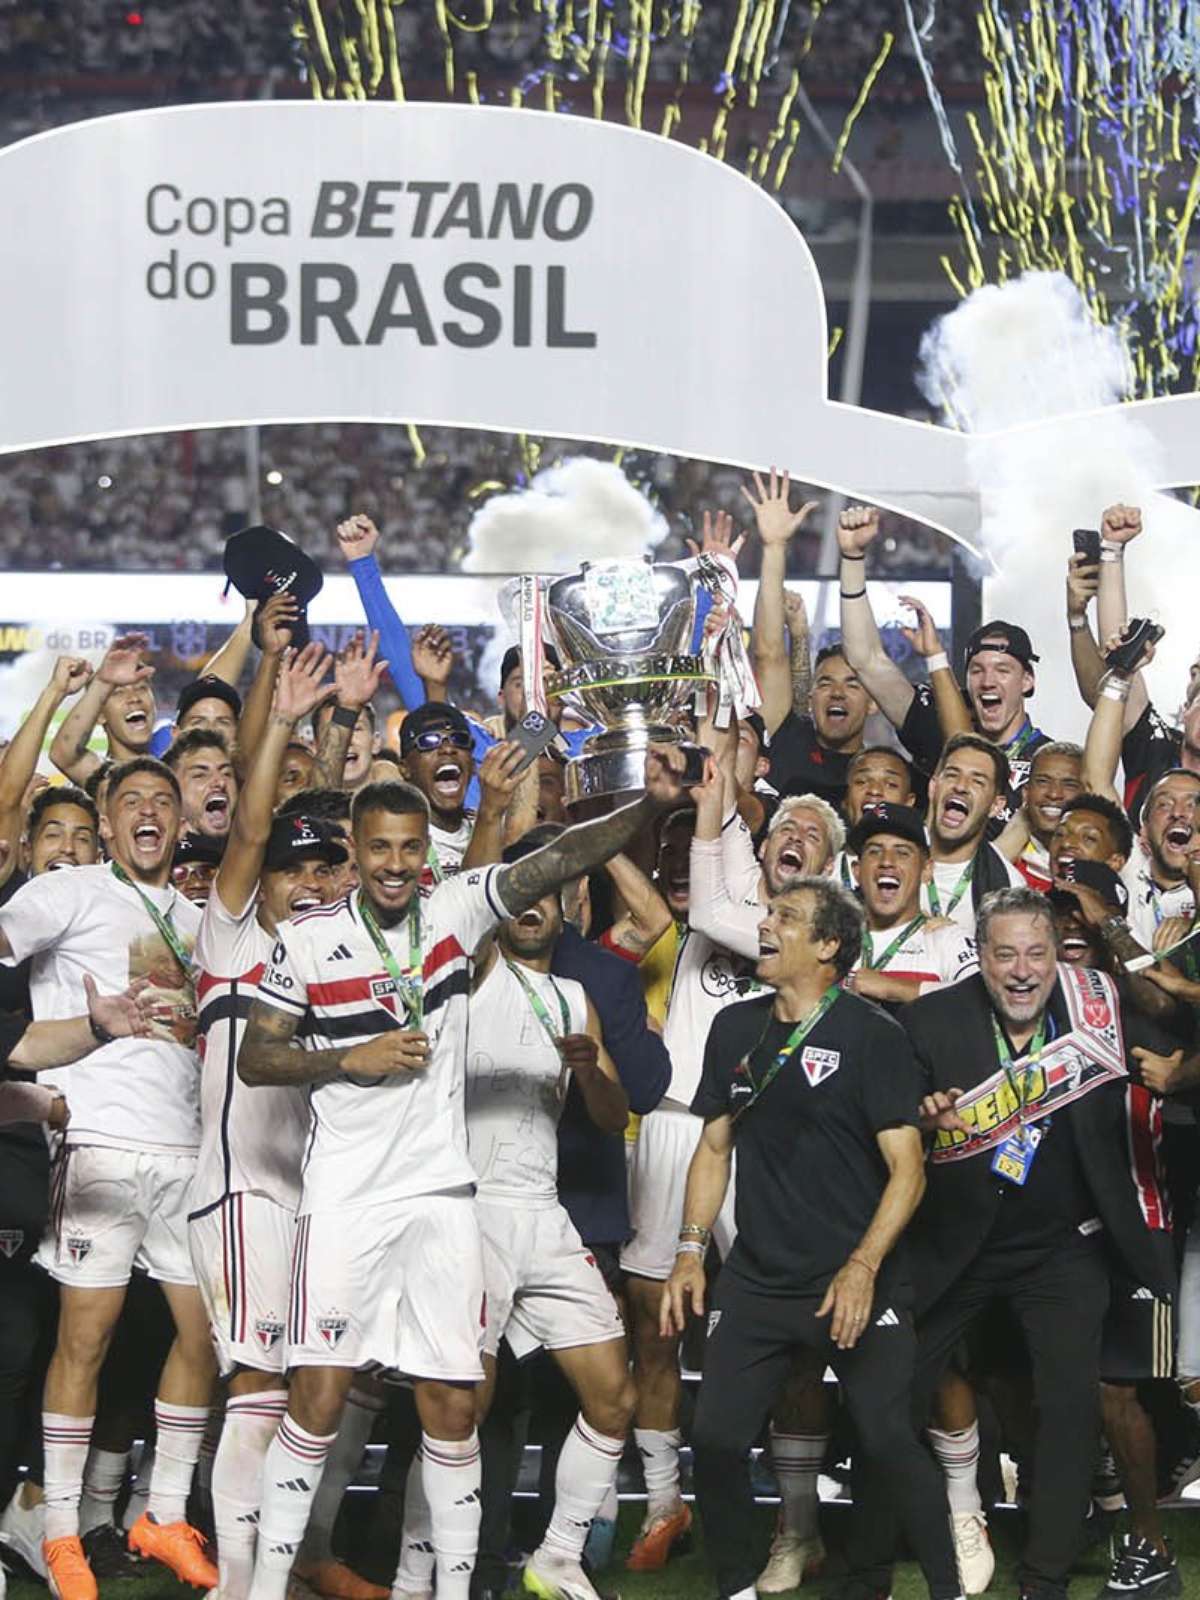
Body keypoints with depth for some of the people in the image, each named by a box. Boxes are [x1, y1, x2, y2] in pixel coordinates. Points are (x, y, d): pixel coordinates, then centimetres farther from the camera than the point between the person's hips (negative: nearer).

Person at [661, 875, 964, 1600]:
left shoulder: (871, 1036, -6)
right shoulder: (736, 1030, 10)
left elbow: (907, 1167, -9)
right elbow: (715, 1147, 18)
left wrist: (864, 1267, -19)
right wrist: (691, 1251, 8)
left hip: (857, 1286, -5)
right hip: (756, 1280, 5)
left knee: (889, 1442, -11)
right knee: (715, 1439, -4)